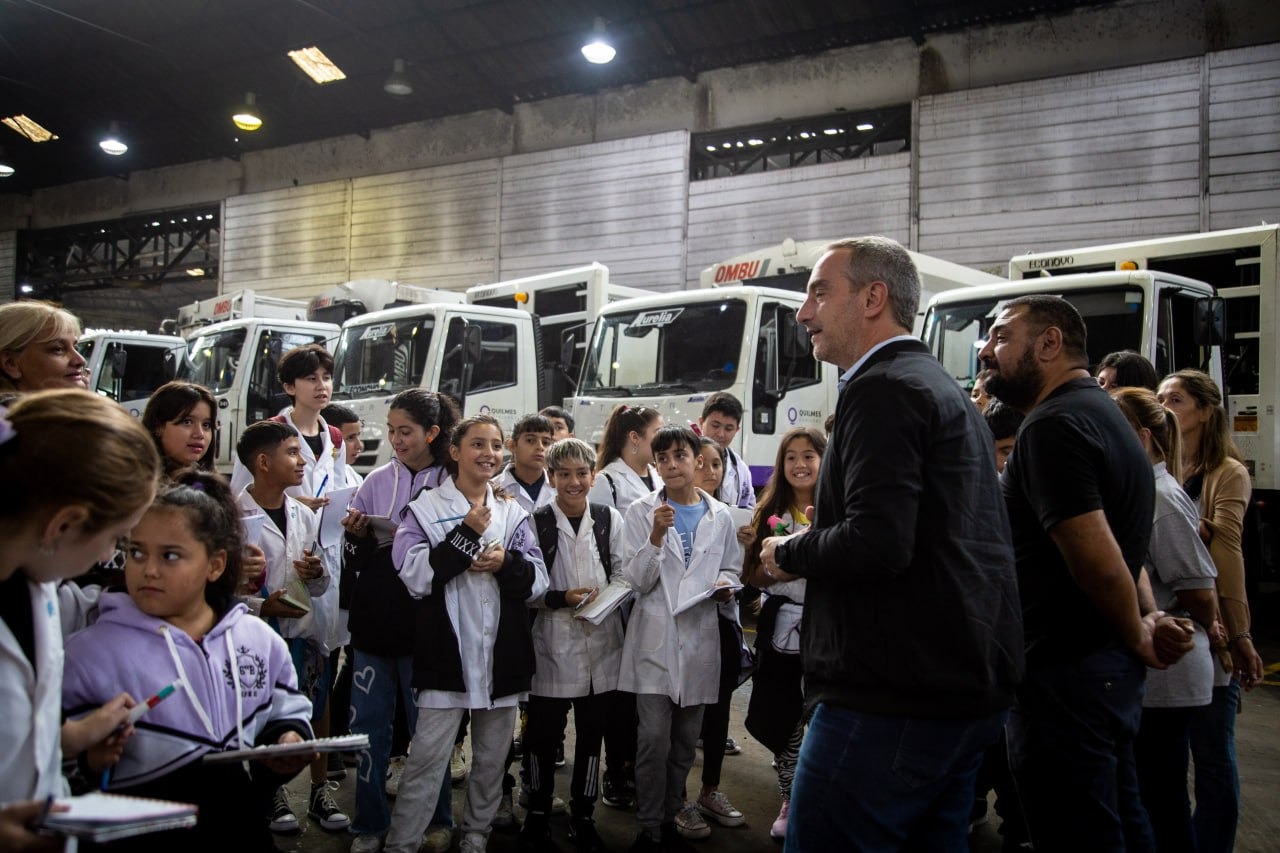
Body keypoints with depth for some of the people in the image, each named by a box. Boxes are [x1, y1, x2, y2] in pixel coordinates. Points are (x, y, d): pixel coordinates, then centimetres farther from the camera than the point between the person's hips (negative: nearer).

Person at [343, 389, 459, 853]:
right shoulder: (376, 481, 8)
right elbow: (357, 561, 14)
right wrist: (357, 537, -6)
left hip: (422, 624, -3)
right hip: (373, 620, 4)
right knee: (369, 723, 8)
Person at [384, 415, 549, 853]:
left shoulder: (513, 513, 12)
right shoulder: (426, 508, -1)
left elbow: (538, 582, 6)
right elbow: (415, 576, -13)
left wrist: (507, 563, -14)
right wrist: (466, 534, -16)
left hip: (502, 656, 4)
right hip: (447, 654, -4)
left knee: (492, 759, 15)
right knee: (426, 760, -6)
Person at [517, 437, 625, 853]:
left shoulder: (609, 519, 3)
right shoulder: (535, 523, -4)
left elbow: (625, 576, 7)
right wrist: (561, 599, -16)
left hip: (601, 643, 2)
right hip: (553, 644, -2)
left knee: (592, 733, 11)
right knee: (543, 734, 6)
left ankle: (583, 815, 27)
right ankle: (538, 812, 26)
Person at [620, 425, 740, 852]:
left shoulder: (719, 516, 5)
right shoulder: (642, 511, -2)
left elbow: (729, 569, 17)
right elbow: (637, 580, -7)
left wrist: (726, 585, -6)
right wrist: (656, 536, -21)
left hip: (698, 638, 3)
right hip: (655, 639, -3)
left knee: (685, 740, 12)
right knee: (654, 739, -6)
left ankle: (669, 815, 30)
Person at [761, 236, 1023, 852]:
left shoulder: (882, 389, -14)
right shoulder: (944, 389, 17)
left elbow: (877, 544, -25)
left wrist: (788, 554, -8)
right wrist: (824, 535, 15)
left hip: (892, 700, -10)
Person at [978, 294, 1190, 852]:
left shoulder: (1053, 424, -20)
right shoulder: (1102, 411, 14)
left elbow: (1096, 558, -26)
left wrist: (1137, 636, -10)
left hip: (1067, 670, -10)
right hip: (1110, 667, 10)